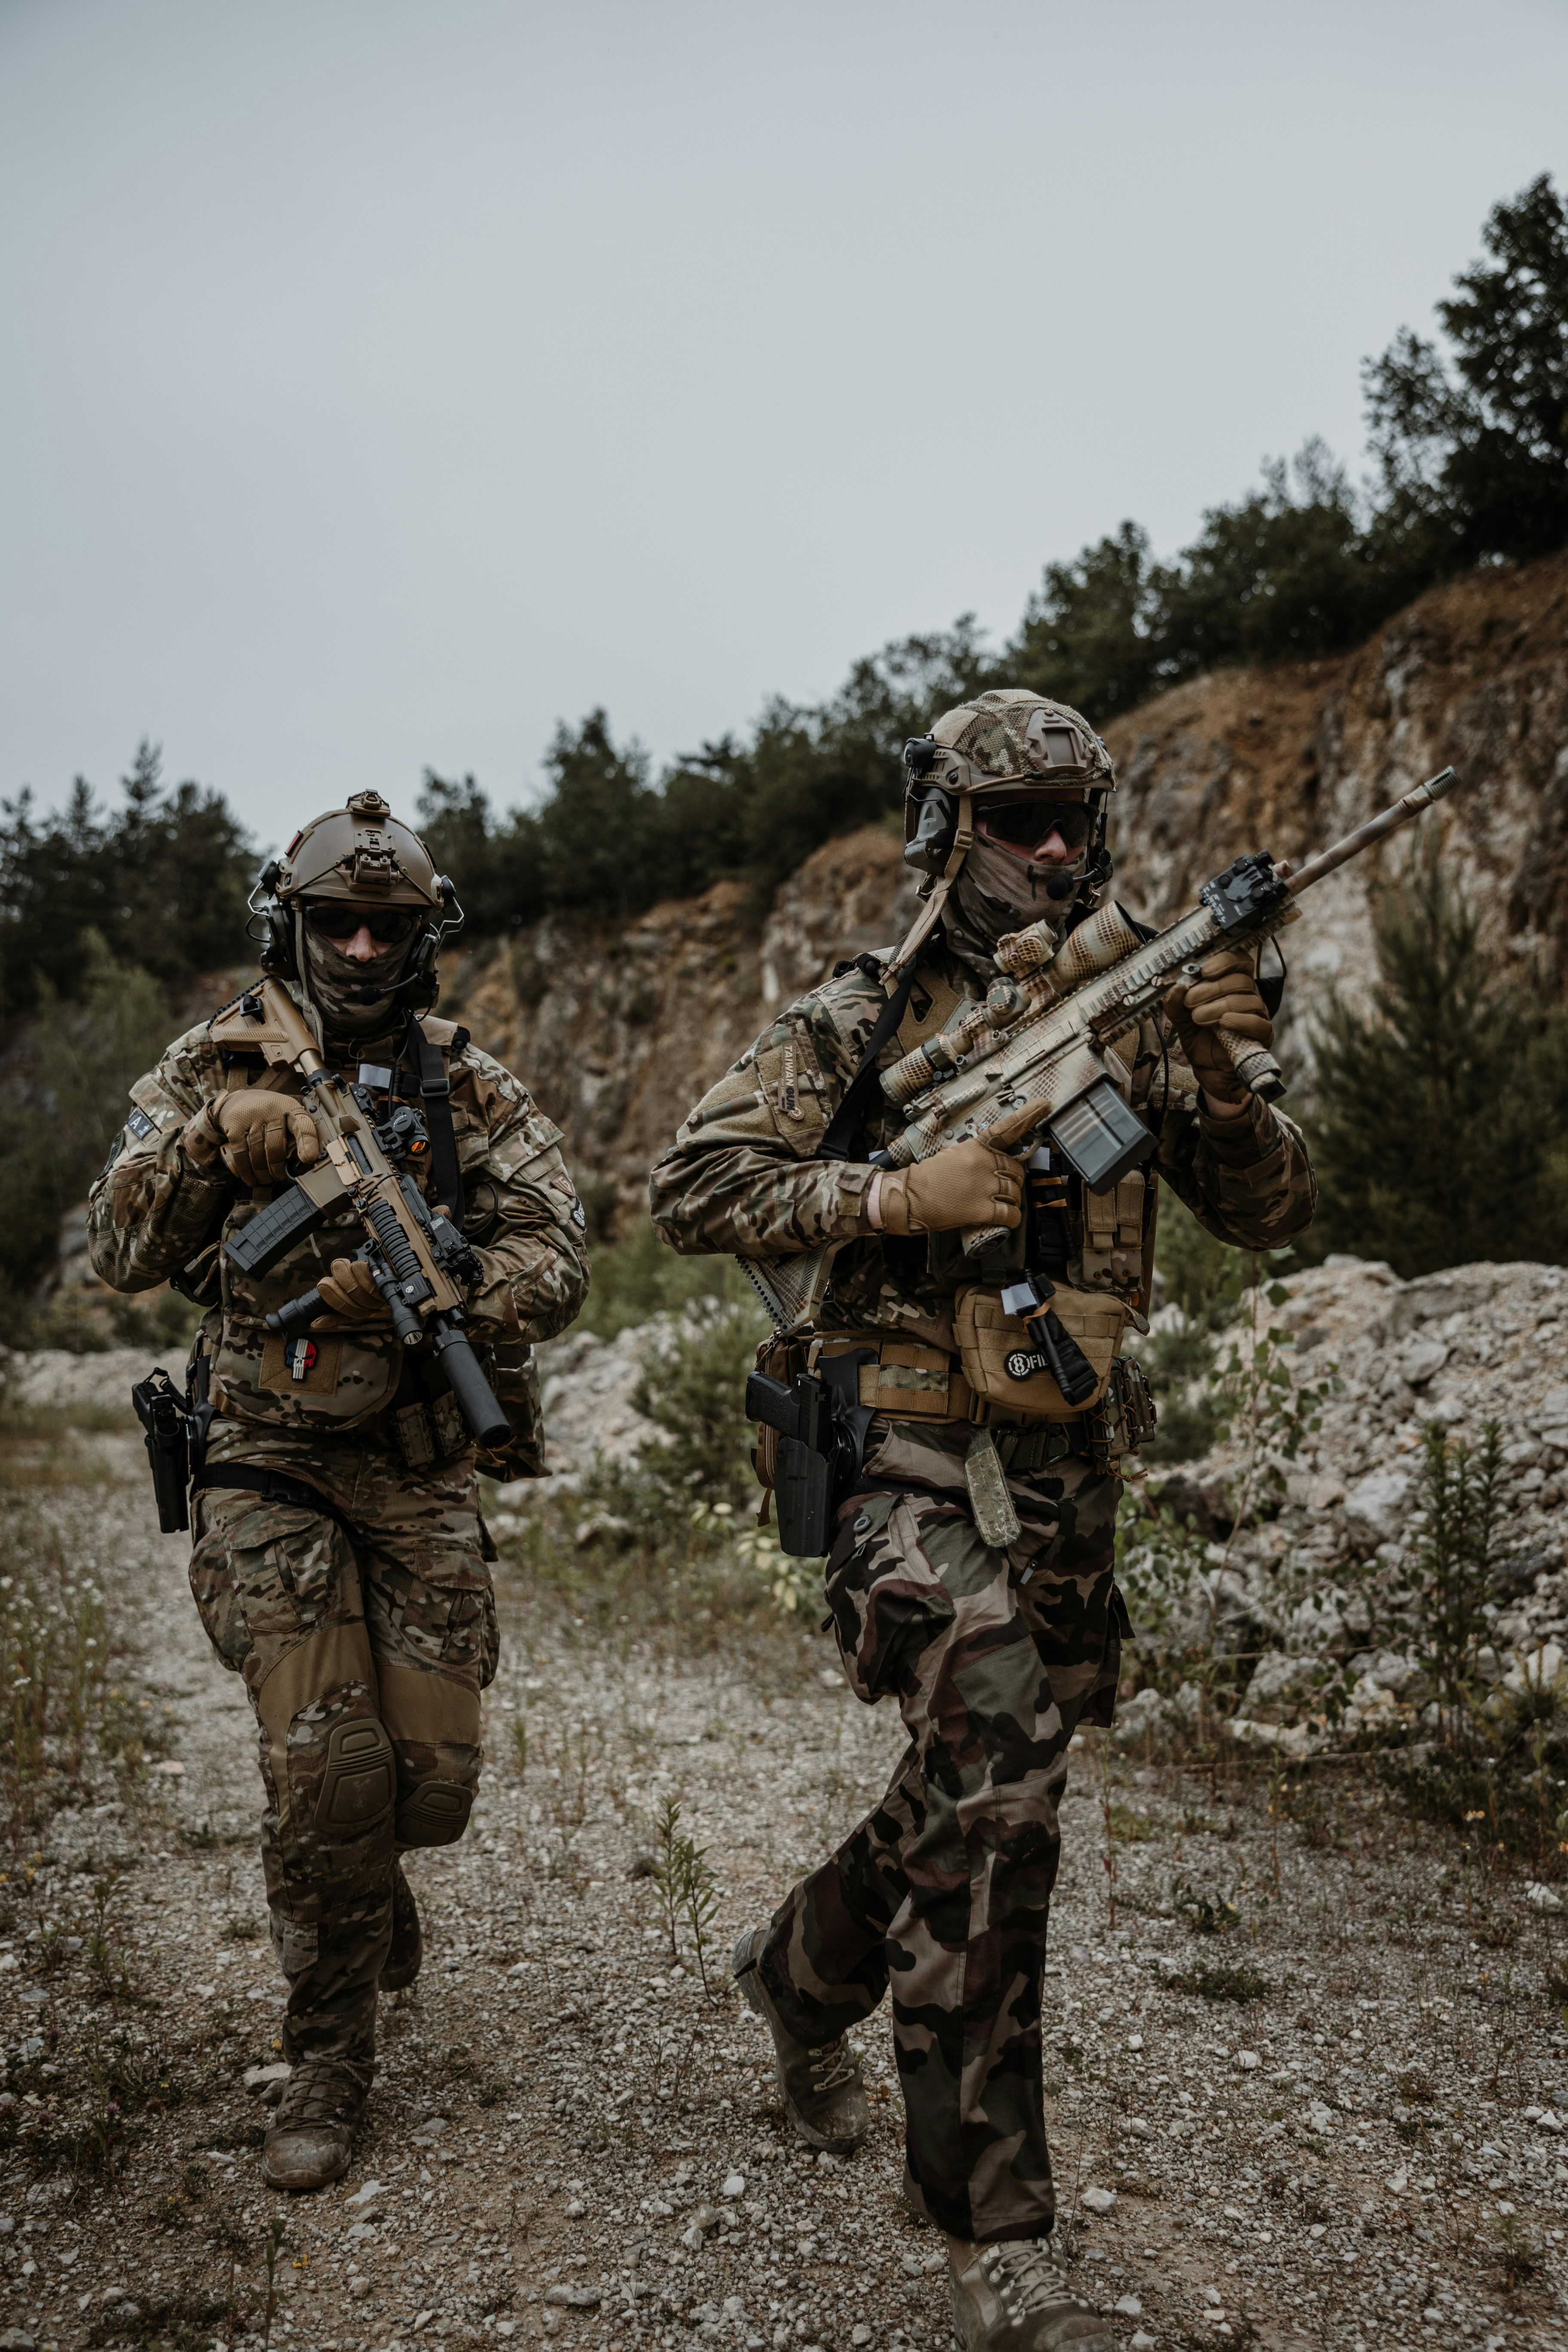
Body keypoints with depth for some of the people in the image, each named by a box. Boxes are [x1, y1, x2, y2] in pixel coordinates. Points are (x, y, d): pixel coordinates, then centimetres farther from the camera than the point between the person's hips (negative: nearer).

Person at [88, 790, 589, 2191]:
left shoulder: (470, 1089, 1)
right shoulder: (215, 1069, 1)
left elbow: (556, 1264, -9)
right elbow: (122, 1257, -8)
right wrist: (210, 1146, -27)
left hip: (423, 1473, 1)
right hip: (271, 1469, -1)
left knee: (435, 1774, 1)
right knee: (322, 1764, -9)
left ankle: (369, 1866, 40)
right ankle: (329, 2060, 15)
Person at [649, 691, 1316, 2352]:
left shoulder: (1125, 1019, 8)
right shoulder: (858, 1018, -2)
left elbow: (1268, 1216, 4)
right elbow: (691, 1188, -7)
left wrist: (1224, 1080, -15)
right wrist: (899, 1195, -18)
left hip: (1065, 1474, 5)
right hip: (908, 1454, -5)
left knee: (982, 1792, 17)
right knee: (997, 1768, -23)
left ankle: (802, 1972, 47)